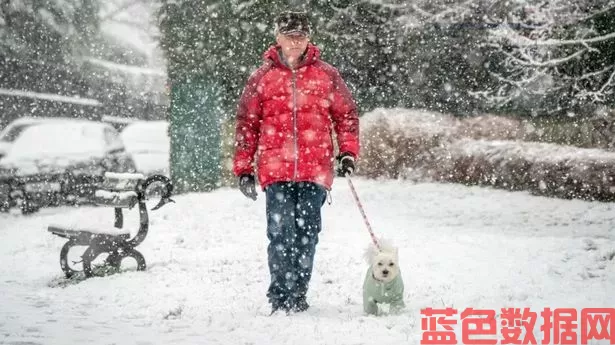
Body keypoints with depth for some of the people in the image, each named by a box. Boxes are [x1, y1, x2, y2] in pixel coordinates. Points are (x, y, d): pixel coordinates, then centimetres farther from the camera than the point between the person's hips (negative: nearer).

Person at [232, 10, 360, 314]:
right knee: (281, 234, -8)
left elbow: (346, 114, 14)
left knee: (307, 235, 4)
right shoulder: (261, 78, 7)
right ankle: (280, 298, 1)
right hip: (275, 170, -1)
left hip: (315, 170, 1)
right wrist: (243, 168, 7)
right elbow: (246, 123, 10)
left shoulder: (326, 75, 8)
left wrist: (347, 151, 2)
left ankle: (298, 295, 15)